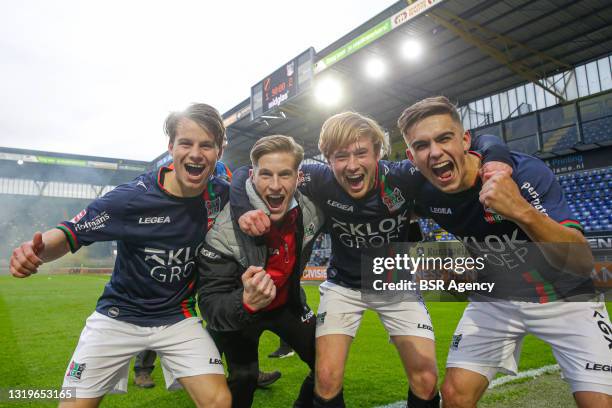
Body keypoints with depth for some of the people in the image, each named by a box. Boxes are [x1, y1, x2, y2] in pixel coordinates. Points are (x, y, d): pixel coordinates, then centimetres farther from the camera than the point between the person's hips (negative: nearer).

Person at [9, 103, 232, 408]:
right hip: (119, 315, -1)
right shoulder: (131, 197, -19)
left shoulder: (220, 195, -10)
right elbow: (70, 233, -12)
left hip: (178, 317, 2)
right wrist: (37, 249, -34)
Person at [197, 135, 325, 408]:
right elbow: (209, 304, -31)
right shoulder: (224, 231, -32)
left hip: (287, 302, 4)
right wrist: (246, 303, -49)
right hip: (237, 310, -3)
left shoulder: (310, 211, -20)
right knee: (244, 378, -16)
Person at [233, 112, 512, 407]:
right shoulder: (319, 181, -25)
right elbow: (246, 174, -15)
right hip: (343, 286, 0)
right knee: (326, 379, -10)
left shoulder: (403, 177, -26)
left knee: (426, 382, -3)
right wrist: (245, 210, -34)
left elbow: (487, 145, -20)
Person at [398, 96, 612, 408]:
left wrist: (523, 212, -50)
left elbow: (582, 261, -36)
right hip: (495, 298, 3)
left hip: (565, 296, -2)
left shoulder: (525, 172, -28)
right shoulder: (428, 198, -15)